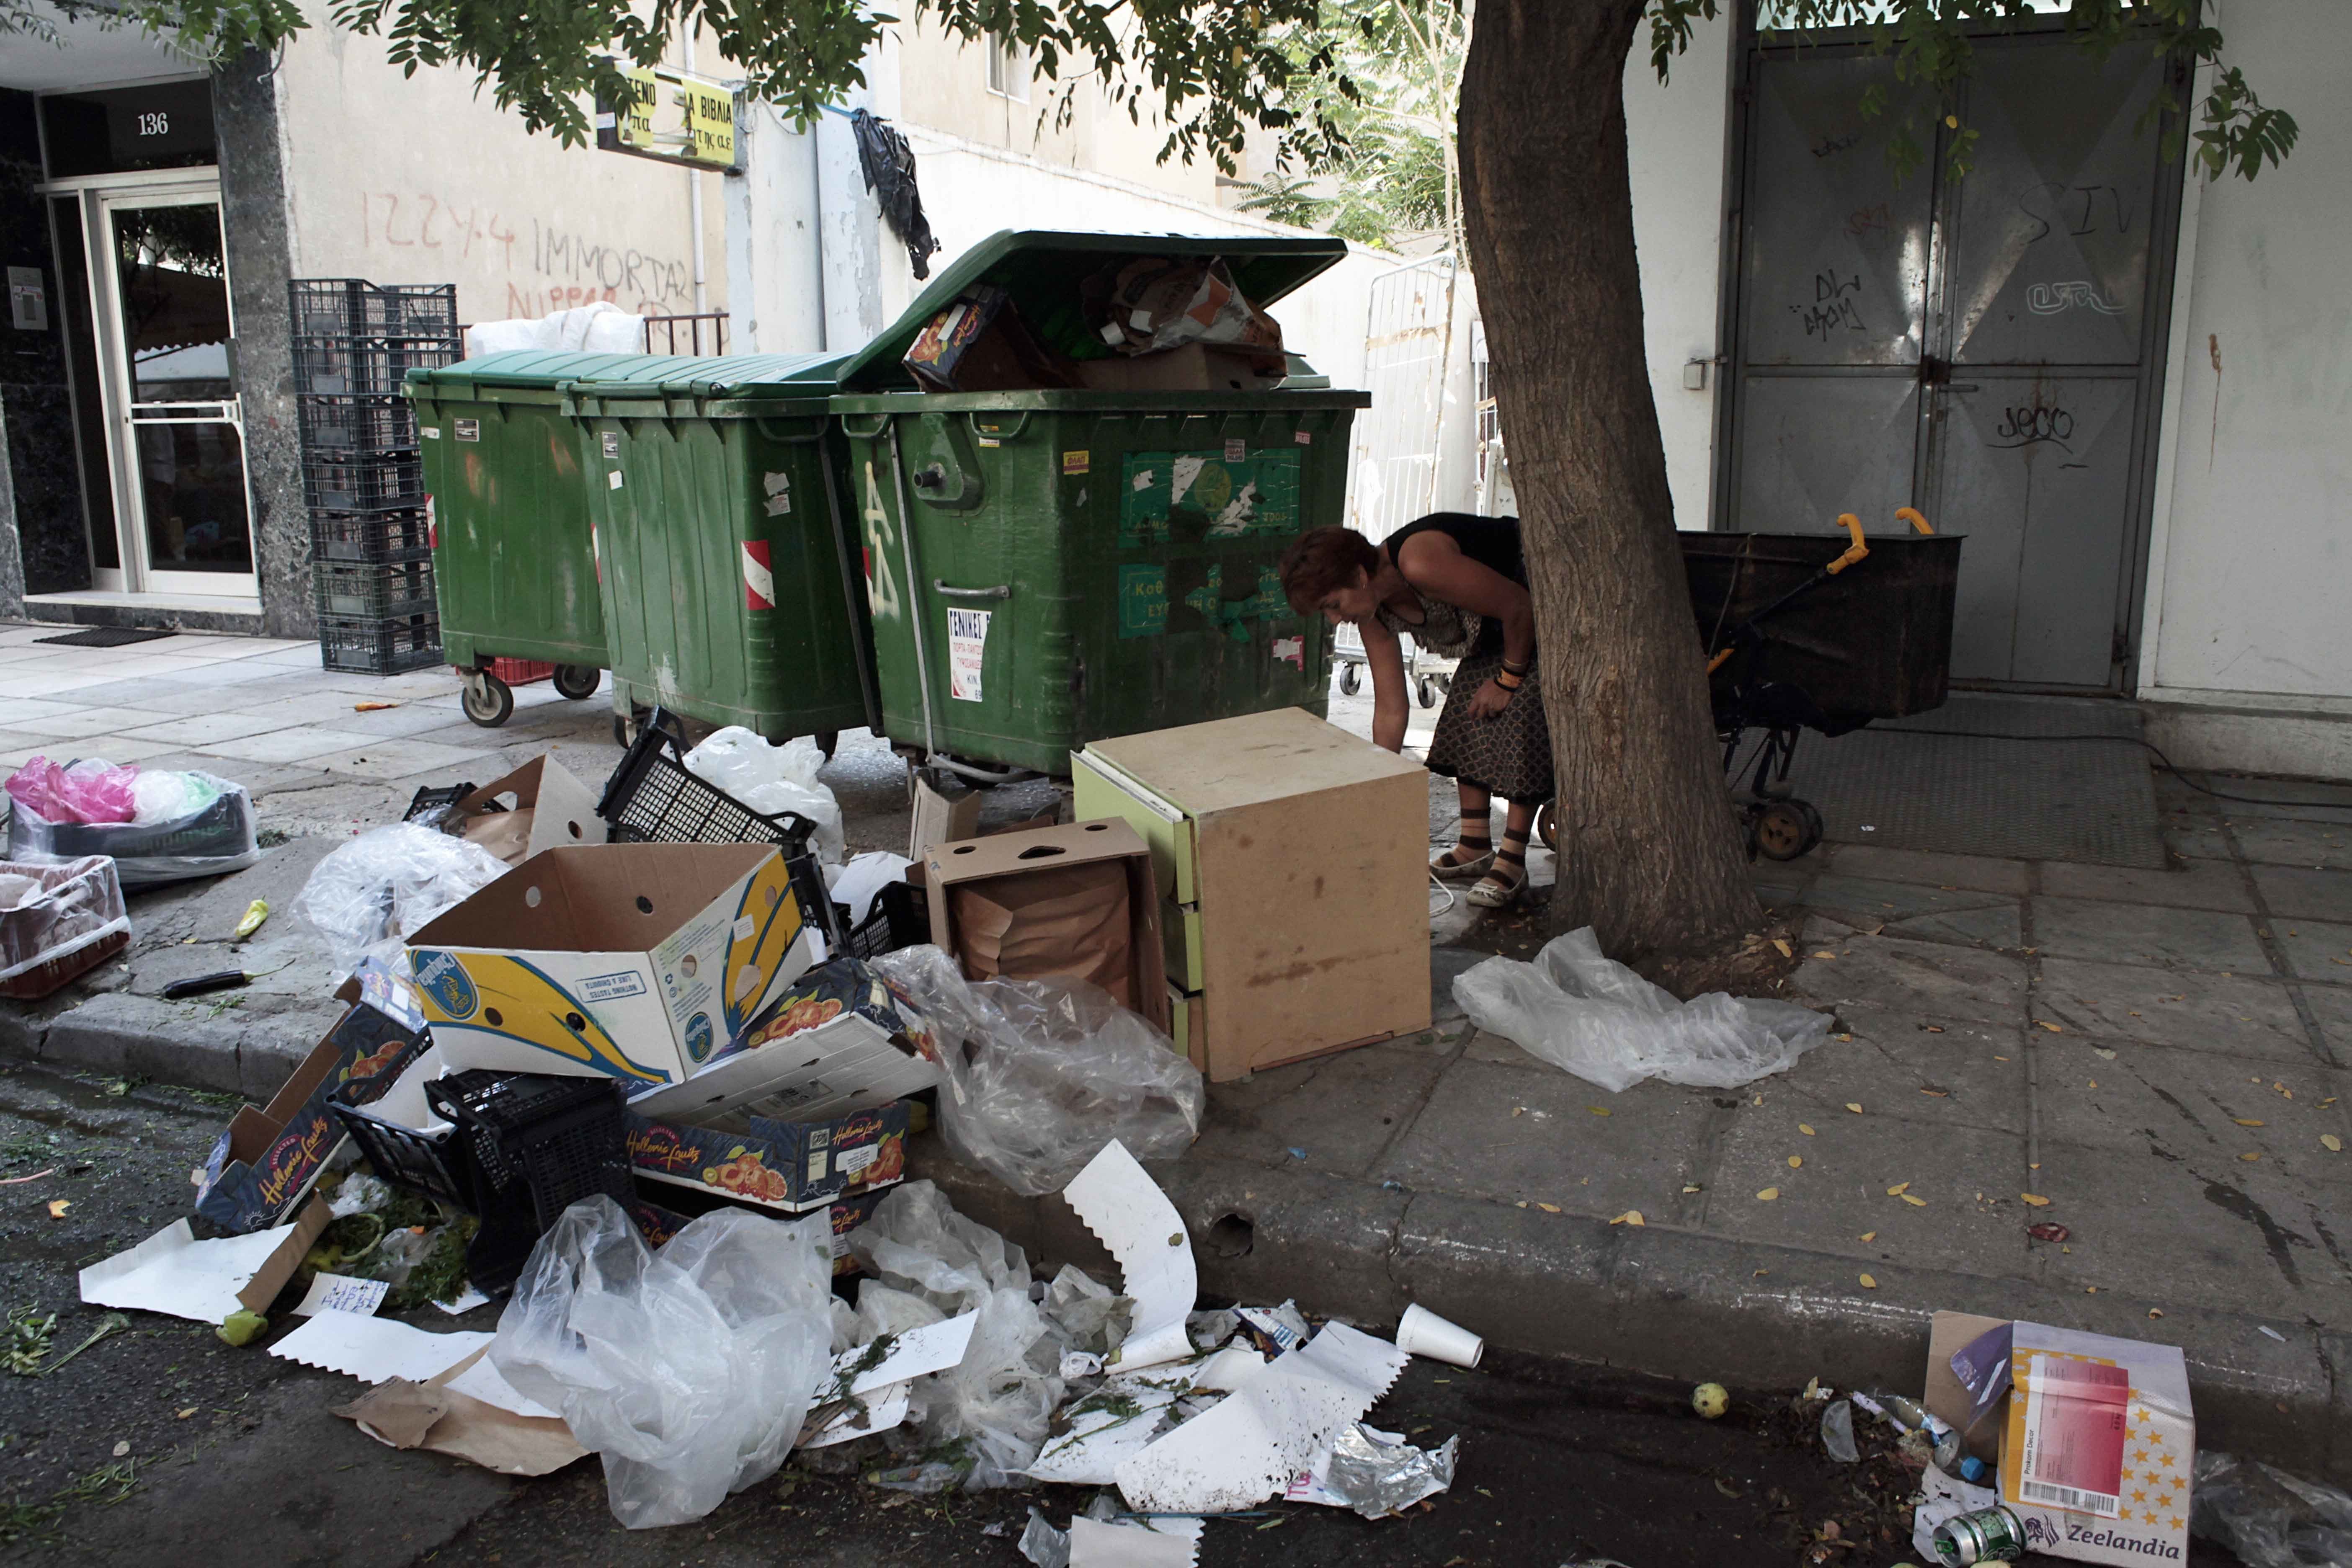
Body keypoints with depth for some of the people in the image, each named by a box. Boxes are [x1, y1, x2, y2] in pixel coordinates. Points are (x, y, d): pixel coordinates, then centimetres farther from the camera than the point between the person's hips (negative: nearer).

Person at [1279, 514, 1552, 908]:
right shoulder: (1373, 613, -8)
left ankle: (1513, 862, -9)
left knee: (1521, 717, -15)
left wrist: (1507, 680, -13)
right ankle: (1475, 848, 13)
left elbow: (1519, 607, -26)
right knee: (1466, 718, 5)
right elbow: (1391, 710, -1)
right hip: (1493, 624, 9)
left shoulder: (1420, 565, -36)